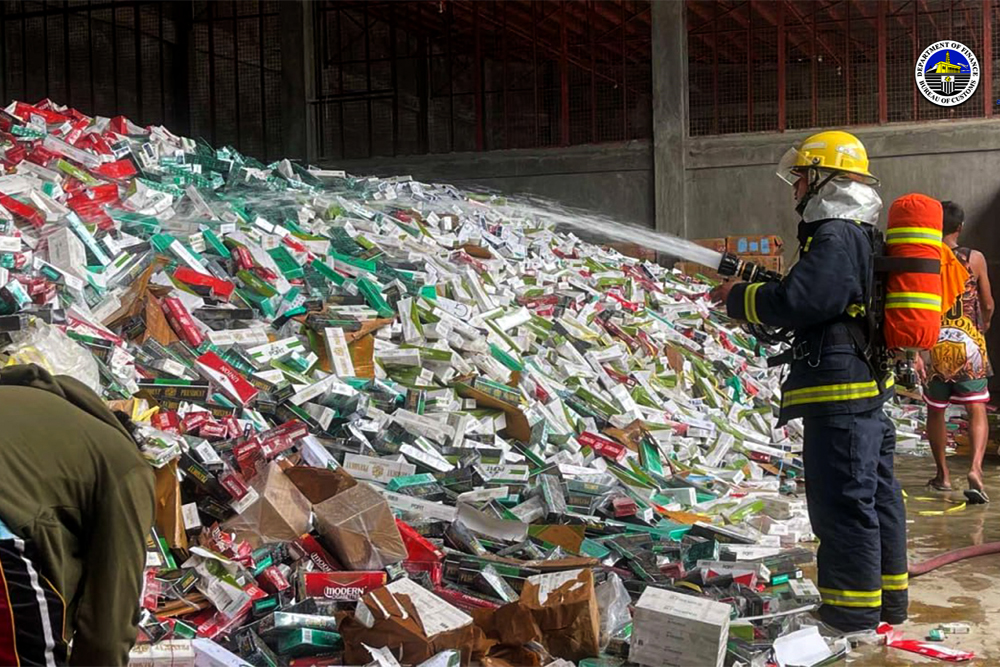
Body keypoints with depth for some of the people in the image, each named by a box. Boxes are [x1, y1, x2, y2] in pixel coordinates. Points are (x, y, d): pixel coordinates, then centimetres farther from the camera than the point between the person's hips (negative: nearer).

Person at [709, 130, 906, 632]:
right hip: (869, 387, 11)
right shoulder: (861, 236, 19)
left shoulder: (834, 239, -15)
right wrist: (752, 291, 15)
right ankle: (887, 599, 28)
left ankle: (853, 615, 2)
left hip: (839, 393, -11)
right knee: (877, 495, 17)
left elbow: (794, 302, -22)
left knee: (842, 502, -5)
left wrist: (738, 298, -6)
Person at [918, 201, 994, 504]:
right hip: (969, 343, -1)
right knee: (977, 410, 1)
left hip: (934, 345, 1)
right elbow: (987, 305, 7)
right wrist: (983, 328, 28)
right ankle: (975, 468, -21)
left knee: (935, 410, 16)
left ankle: (942, 475, 25)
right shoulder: (975, 258, -1)